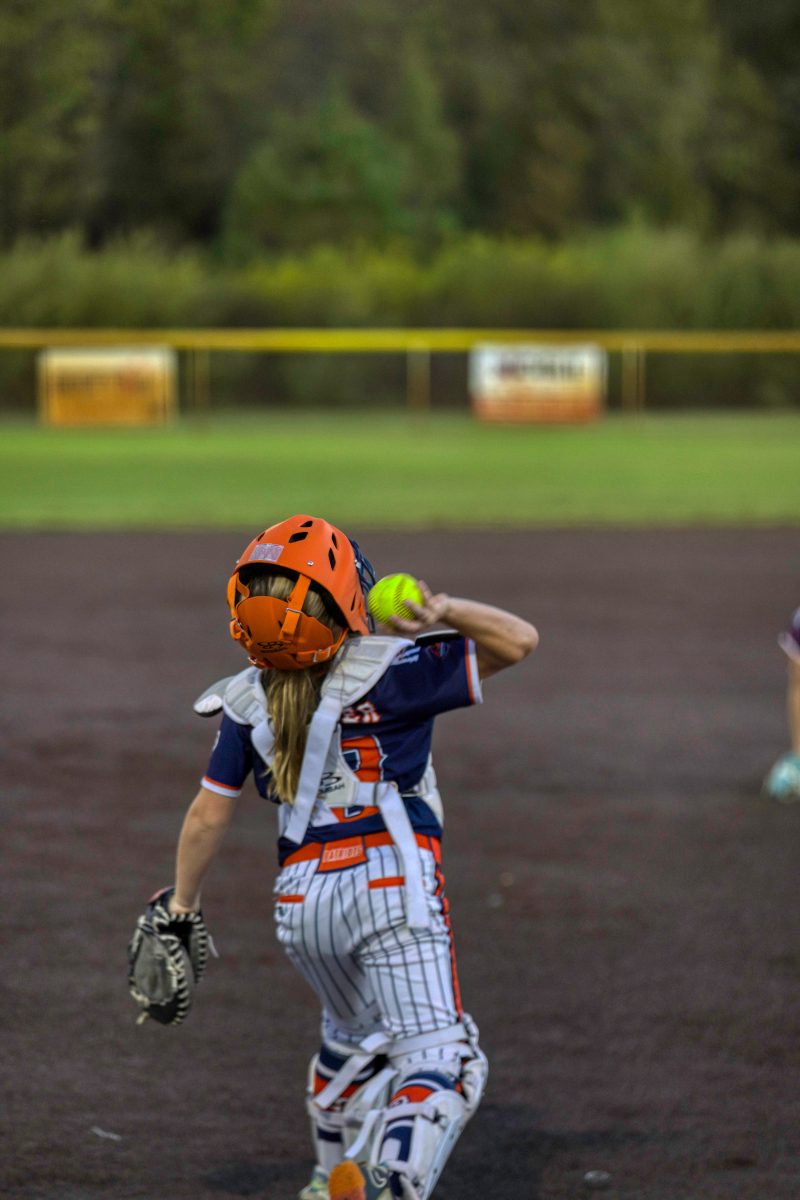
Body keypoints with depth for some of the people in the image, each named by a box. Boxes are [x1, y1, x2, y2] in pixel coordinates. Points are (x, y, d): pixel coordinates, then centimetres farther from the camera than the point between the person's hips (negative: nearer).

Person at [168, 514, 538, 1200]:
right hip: (392, 884, -5)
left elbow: (209, 816, 9)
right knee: (434, 1058, -9)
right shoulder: (389, 669, -8)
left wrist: (182, 906, 22)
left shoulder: (248, 703, 3)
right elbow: (519, 641, -3)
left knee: (354, 1033, 31)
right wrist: (446, 613, -16)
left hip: (301, 896, 6)